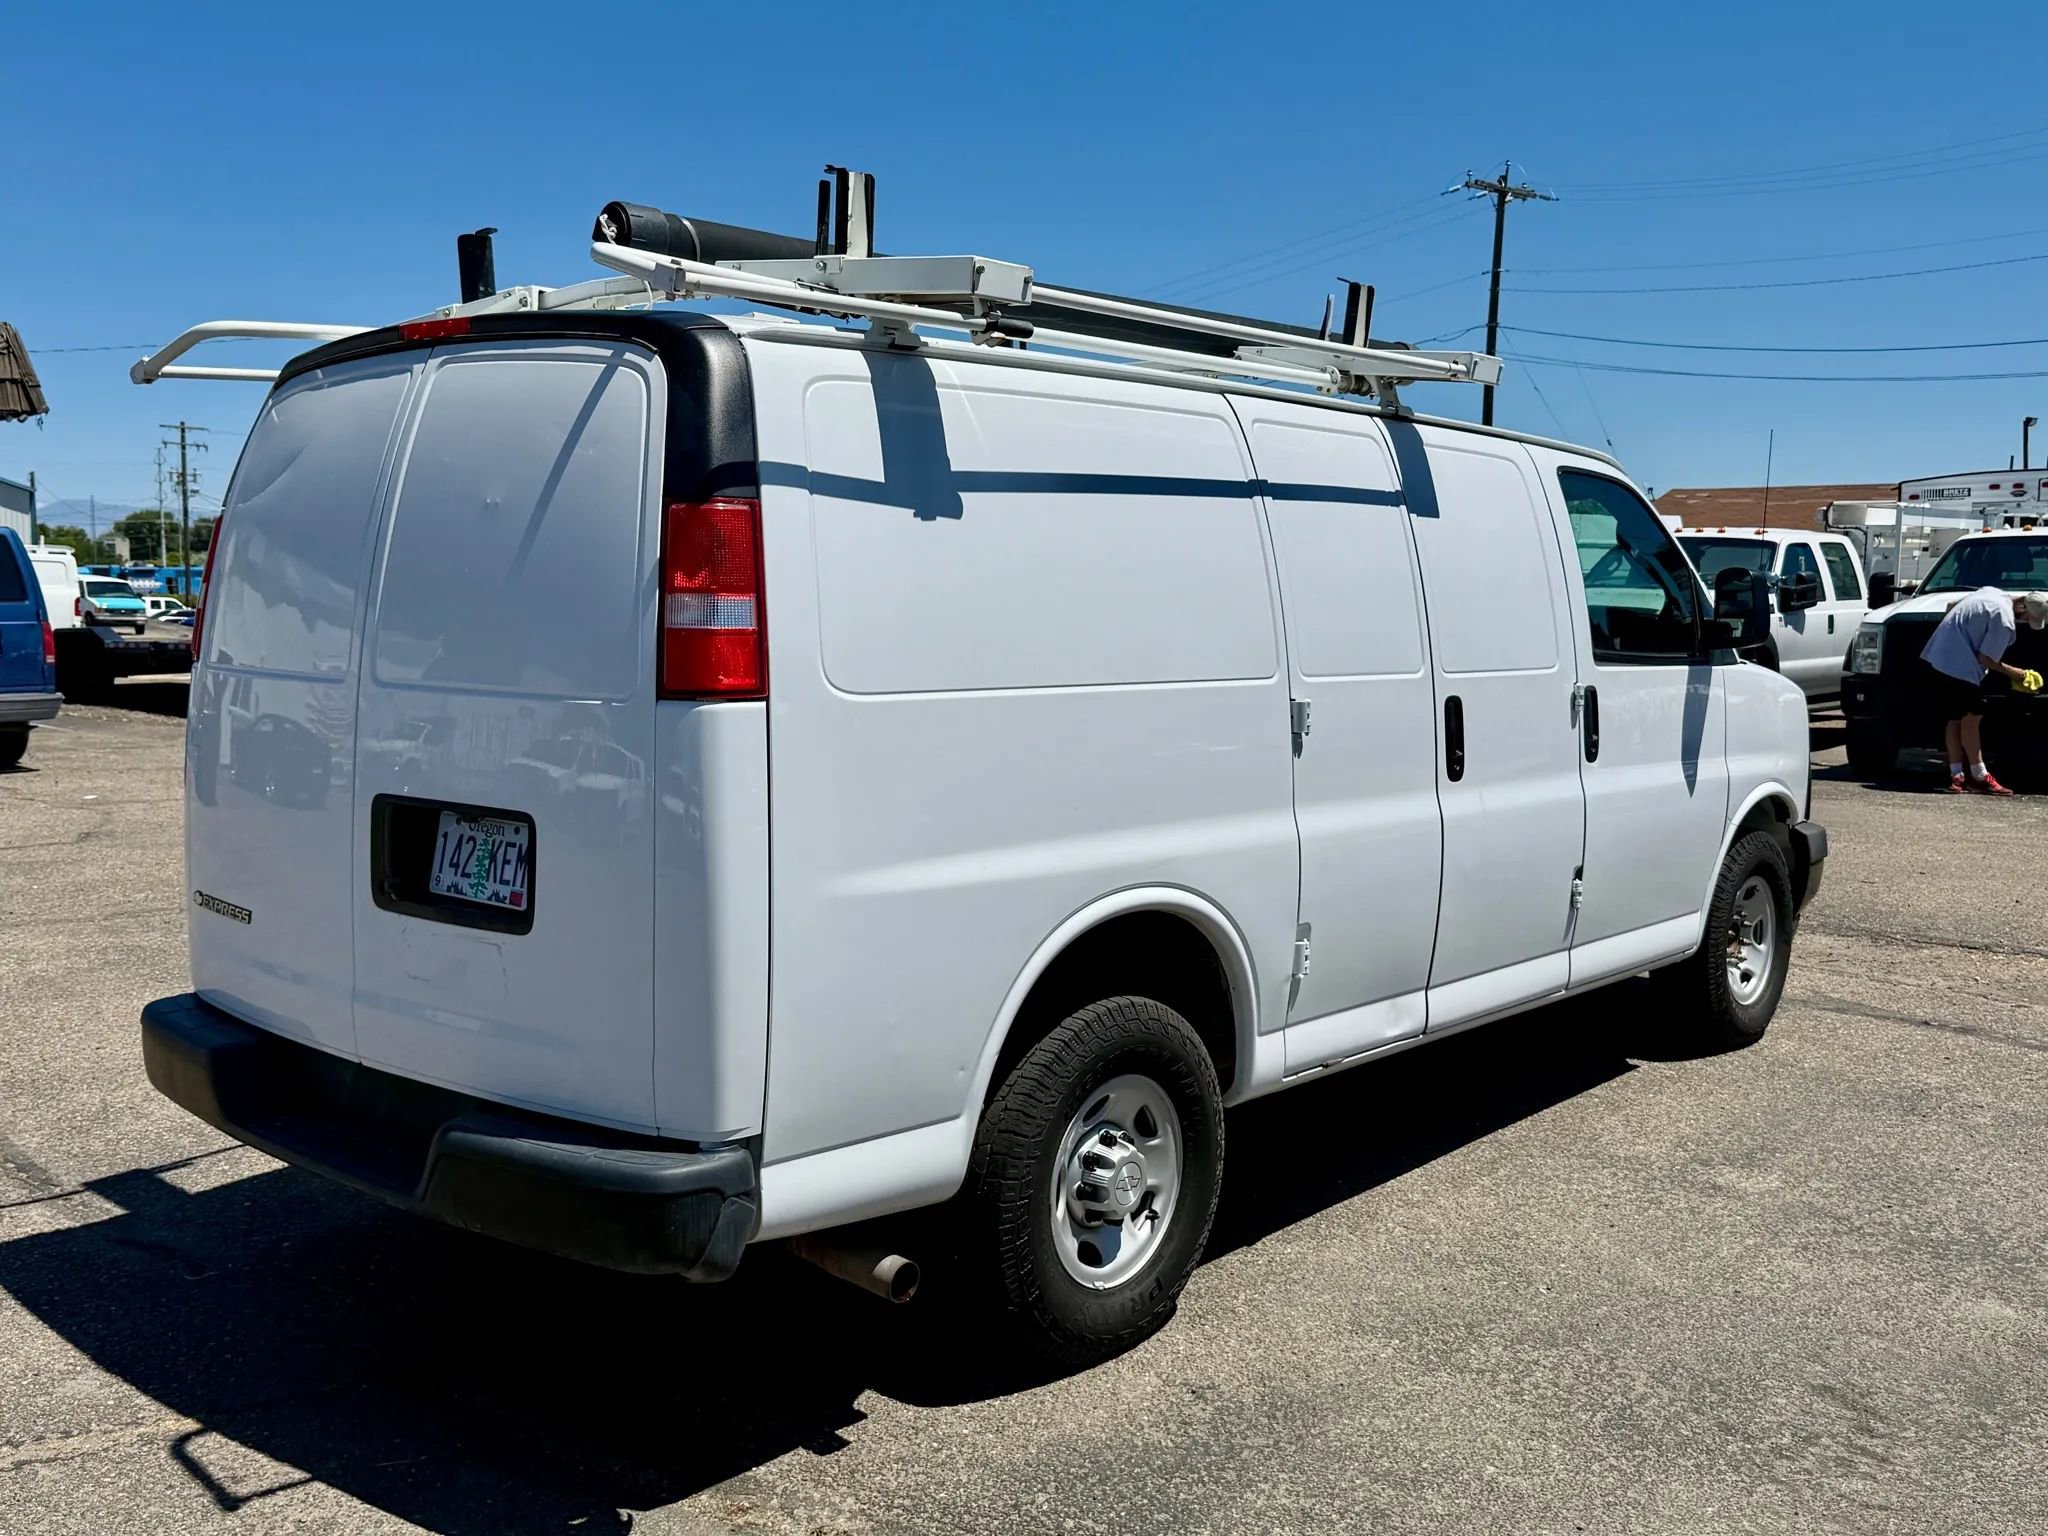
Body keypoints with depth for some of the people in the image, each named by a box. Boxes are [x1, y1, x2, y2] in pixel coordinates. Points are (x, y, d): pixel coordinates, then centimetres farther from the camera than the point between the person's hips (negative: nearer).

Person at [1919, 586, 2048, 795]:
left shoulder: (1992, 593, 11)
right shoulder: (2004, 621, -17)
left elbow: (1953, 607, 21)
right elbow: (1985, 659, -14)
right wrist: (2013, 672, 1)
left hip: (1942, 655, 10)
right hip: (1959, 663, -10)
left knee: (1956, 718, 9)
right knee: (1972, 716, -7)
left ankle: (1956, 776, 8)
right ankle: (1979, 777, -4)